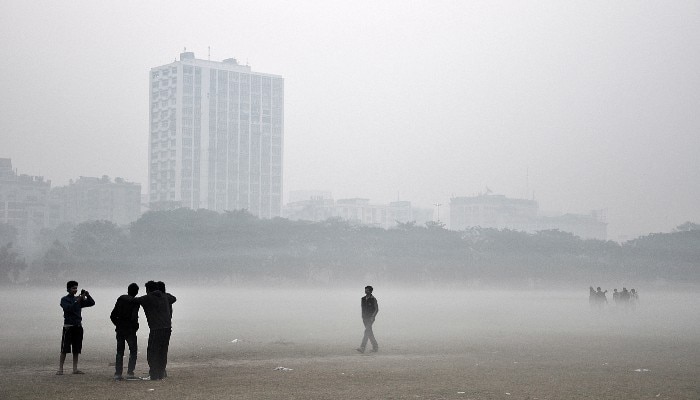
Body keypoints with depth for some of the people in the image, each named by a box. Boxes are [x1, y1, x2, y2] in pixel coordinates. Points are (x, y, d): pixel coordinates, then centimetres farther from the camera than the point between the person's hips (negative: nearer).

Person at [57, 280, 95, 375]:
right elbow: (68, 308, -19)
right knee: (64, 349, -7)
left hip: (78, 326, 5)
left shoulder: (79, 299, 15)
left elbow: (92, 303, 11)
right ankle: (60, 369, -5)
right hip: (68, 326, -5)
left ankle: (75, 369, 9)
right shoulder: (64, 299, 0)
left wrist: (88, 296, -6)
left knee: (76, 349, 6)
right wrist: (78, 301, -25)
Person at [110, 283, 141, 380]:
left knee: (119, 352, 11)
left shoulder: (120, 299, 6)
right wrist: (136, 326, -2)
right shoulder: (135, 302, -10)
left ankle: (117, 374, 7)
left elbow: (112, 315, 7)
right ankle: (130, 373, -5)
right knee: (133, 351, 5)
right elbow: (134, 317, -20)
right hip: (130, 330, -5)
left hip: (120, 329, 5)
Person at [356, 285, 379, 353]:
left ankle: (362, 348, -22)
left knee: (367, 332, -16)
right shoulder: (363, 299, 10)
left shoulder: (373, 299, -7)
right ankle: (375, 347, 20)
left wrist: (372, 316, -16)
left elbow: (377, 309, -7)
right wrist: (363, 317, 14)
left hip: (370, 318, -6)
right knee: (369, 333, 9)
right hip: (365, 318, 6)